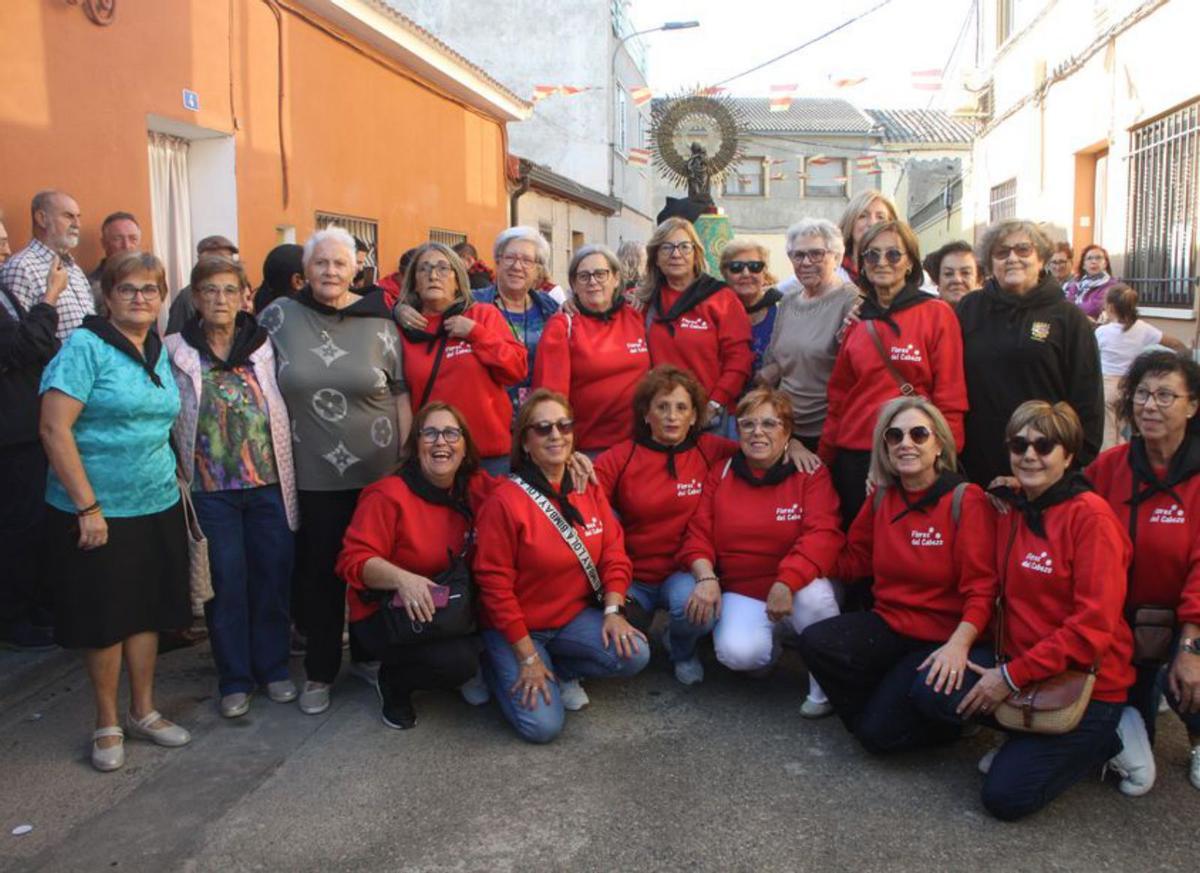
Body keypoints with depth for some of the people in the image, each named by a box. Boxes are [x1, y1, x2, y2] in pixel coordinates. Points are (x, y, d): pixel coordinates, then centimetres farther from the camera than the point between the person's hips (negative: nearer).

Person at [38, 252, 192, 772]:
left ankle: (143, 711, 29)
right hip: (97, 513, -6)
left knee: (148, 611, 14)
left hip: (157, 507, 6)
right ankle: (107, 723, 23)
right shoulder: (85, 348, -12)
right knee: (104, 618, 6)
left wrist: (173, 482, 9)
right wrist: (88, 506, -19)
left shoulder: (160, 352, 9)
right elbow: (54, 428, -18)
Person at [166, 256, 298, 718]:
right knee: (226, 580, 5)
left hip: (269, 481, 1)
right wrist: (178, 471, -4)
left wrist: (286, 470, 1)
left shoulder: (264, 345, 5)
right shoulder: (175, 351, 2)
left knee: (273, 576, 7)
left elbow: (286, 406, 7)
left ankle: (273, 667, 24)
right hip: (211, 488, -1)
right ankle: (234, 679, 19)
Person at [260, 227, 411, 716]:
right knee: (319, 571, 6)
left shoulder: (378, 323, 0)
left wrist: (406, 457, 1)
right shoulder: (279, 317, 1)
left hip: (376, 473, 0)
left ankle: (368, 655, 31)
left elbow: (401, 394, 3)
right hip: (311, 476, 0)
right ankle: (320, 671, 22)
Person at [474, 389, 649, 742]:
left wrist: (613, 611, -15)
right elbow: (495, 584, -16)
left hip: (575, 616, 5)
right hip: (517, 628, -5)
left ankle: (562, 671, 9)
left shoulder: (588, 488, 0)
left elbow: (613, 553, 1)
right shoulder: (506, 500, -18)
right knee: (543, 725, -17)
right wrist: (527, 656, -16)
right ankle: (497, 667, 13)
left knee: (634, 654, -20)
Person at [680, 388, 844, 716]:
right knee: (738, 653, -28)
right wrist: (706, 577, -21)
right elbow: (698, 534, -2)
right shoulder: (720, 474, 4)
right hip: (740, 593, 1)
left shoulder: (812, 473, -5)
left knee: (813, 596, -36)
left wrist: (786, 583, -33)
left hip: (797, 587, -1)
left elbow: (822, 535, -19)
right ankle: (770, 644, 11)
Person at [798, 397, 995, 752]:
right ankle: (888, 699, 3)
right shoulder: (882, 497, 6)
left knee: (879, 734, -17)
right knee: (815, 643, -23)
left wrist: (959, 643, -31)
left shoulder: (966, 500, -11)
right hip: (889, 625, 5)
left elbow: (980, 587, -15)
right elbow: (855, 559, 13)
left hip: (943, 639, -5)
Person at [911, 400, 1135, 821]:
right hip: (1018, 661, 6)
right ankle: (1034, 738, 5)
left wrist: (1012, 677, -20)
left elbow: (1093, 626, -20)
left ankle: (1103, 740, 11)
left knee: (1006, 795, -11)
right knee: (929, 691, -17)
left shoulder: (1091, 515, -16)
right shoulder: (1011, 511, 6)